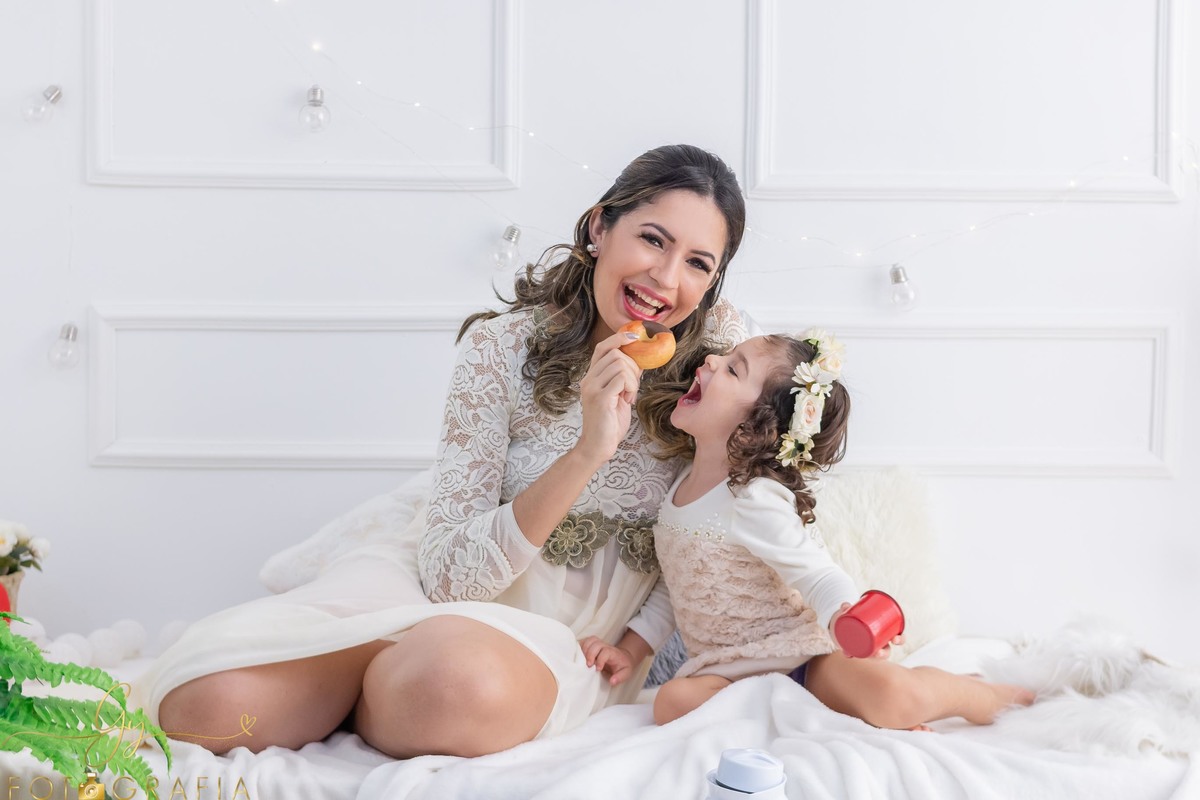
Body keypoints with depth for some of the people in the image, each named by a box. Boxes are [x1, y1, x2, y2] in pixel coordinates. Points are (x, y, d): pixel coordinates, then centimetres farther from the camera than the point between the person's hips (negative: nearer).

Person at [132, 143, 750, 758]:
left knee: (470, 684, -37)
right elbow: (448, 571, -18)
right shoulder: (502, 346, -13)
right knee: (204, 705, -23)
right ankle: (379, 671, 8)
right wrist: (588, 452, -29)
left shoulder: (719, 340, -7)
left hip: (564, 635, 1)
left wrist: (635, 641, -10)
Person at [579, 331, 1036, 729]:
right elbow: (672, 588, 18)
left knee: (895, 696, -31)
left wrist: (846, 617, -42)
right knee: (674, 703, -28)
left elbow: (818, 575, -20)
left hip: (802, 656, -6)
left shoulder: (756, 502, -17)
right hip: (729, 671, 6)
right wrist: (630, 649, 12)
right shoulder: (678, 488, 7)